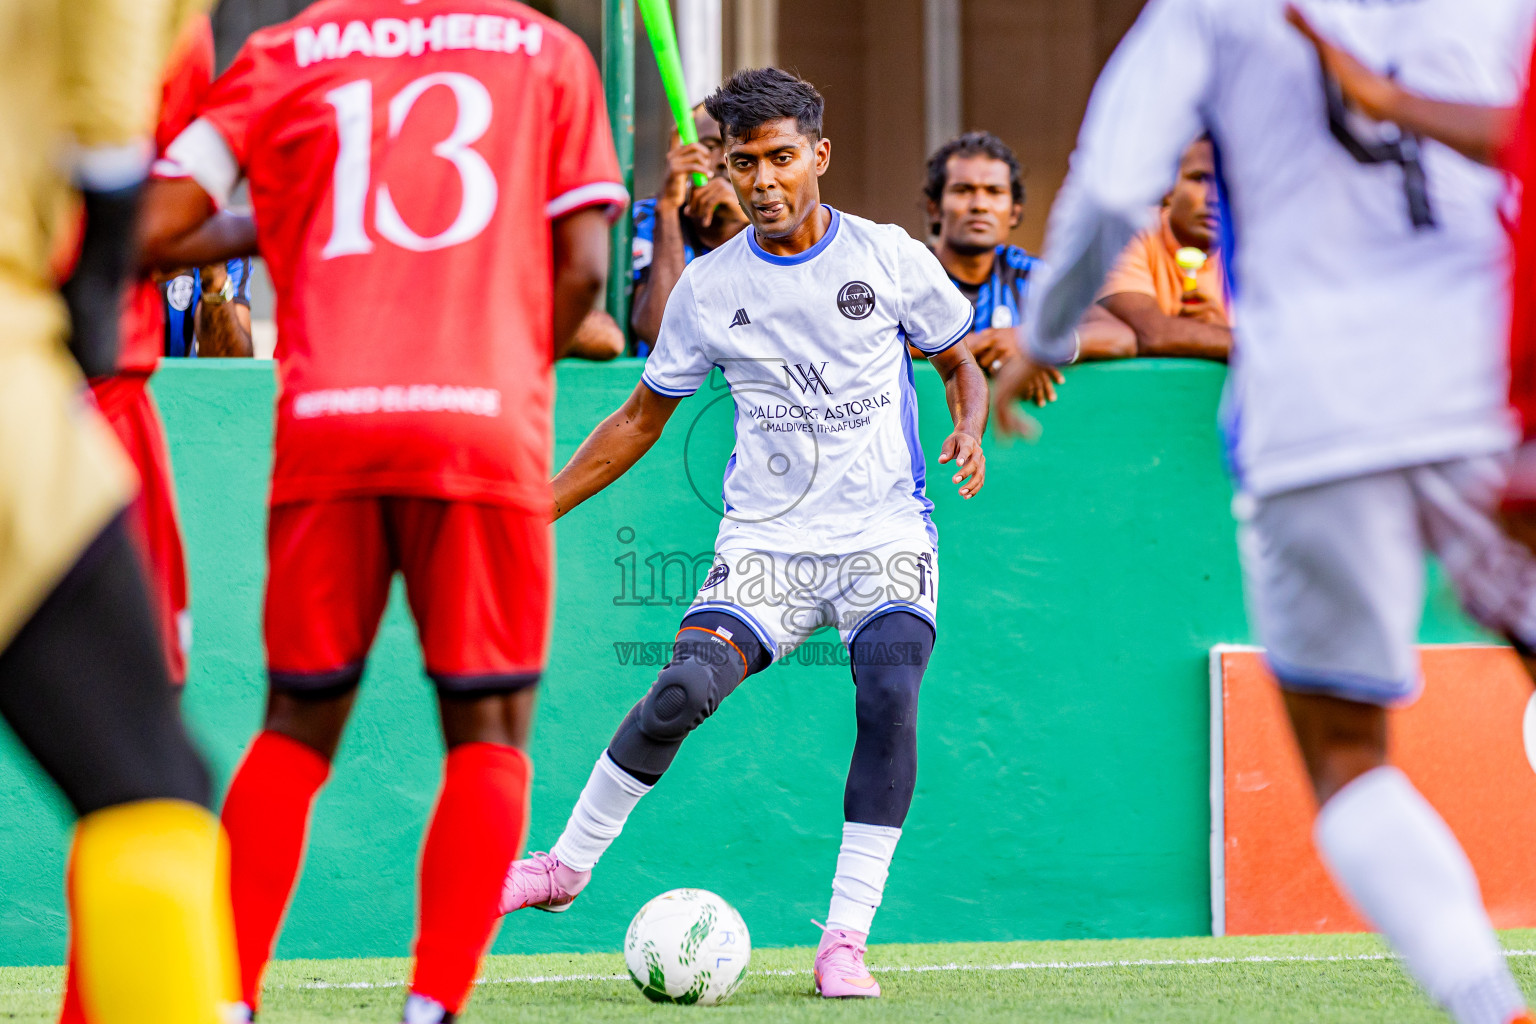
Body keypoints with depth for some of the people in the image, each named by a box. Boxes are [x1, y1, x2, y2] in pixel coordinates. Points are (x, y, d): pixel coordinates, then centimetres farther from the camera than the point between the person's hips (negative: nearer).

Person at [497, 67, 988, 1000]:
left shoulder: (888, 257, 0)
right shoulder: (709, 286, 4)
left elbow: (963, 365, 14)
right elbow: (640, 420, 15)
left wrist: (972, 432, -9)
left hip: (887, 537, -1)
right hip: (766, 541, 1)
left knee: (889, 697, -27)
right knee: (685, 688, -22)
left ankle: (846, 940, -19)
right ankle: (568, 865, 0)